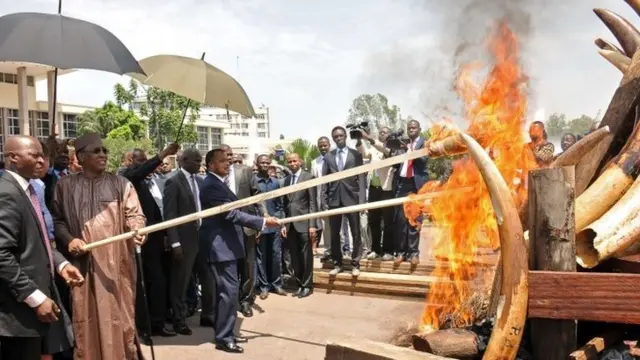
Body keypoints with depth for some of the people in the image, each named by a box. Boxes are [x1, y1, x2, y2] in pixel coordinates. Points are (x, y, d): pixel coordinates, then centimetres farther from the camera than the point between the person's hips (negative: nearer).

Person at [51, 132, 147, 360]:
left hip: (115, 263, 0)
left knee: (119, 315, 4)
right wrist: (68, 239, -8)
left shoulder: (121, 184, 6)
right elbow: (57, 219, 10)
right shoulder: (65, 186, 7)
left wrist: (137, 230, -24)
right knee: (86, 318, 6)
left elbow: (134, 214, -2)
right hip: (82, 263, 0)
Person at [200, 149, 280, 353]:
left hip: (226, 244, 10)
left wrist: (257, 224, 15)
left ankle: (225, 333, 22)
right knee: (229, 290, -7)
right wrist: (263, 222, -23)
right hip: (221, 245, -10)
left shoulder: (218, 183, 16)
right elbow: (231, 214, -23)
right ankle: (223, 338, 2)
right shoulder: (211, 185, -17)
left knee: (226, 290, 14)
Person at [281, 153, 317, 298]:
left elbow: (312, 202, -7)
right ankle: (300, 284, 18)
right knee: (295, 257, 8)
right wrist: (284, 224, 7)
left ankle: (307, 285, 12)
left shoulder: (308, 177, -3)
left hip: (304, 222, -5)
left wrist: (312, 225, -14)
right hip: (290, 224, 5)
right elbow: (285, 203, 14)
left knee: (306, 256, 1)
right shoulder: (286, 179, 14)